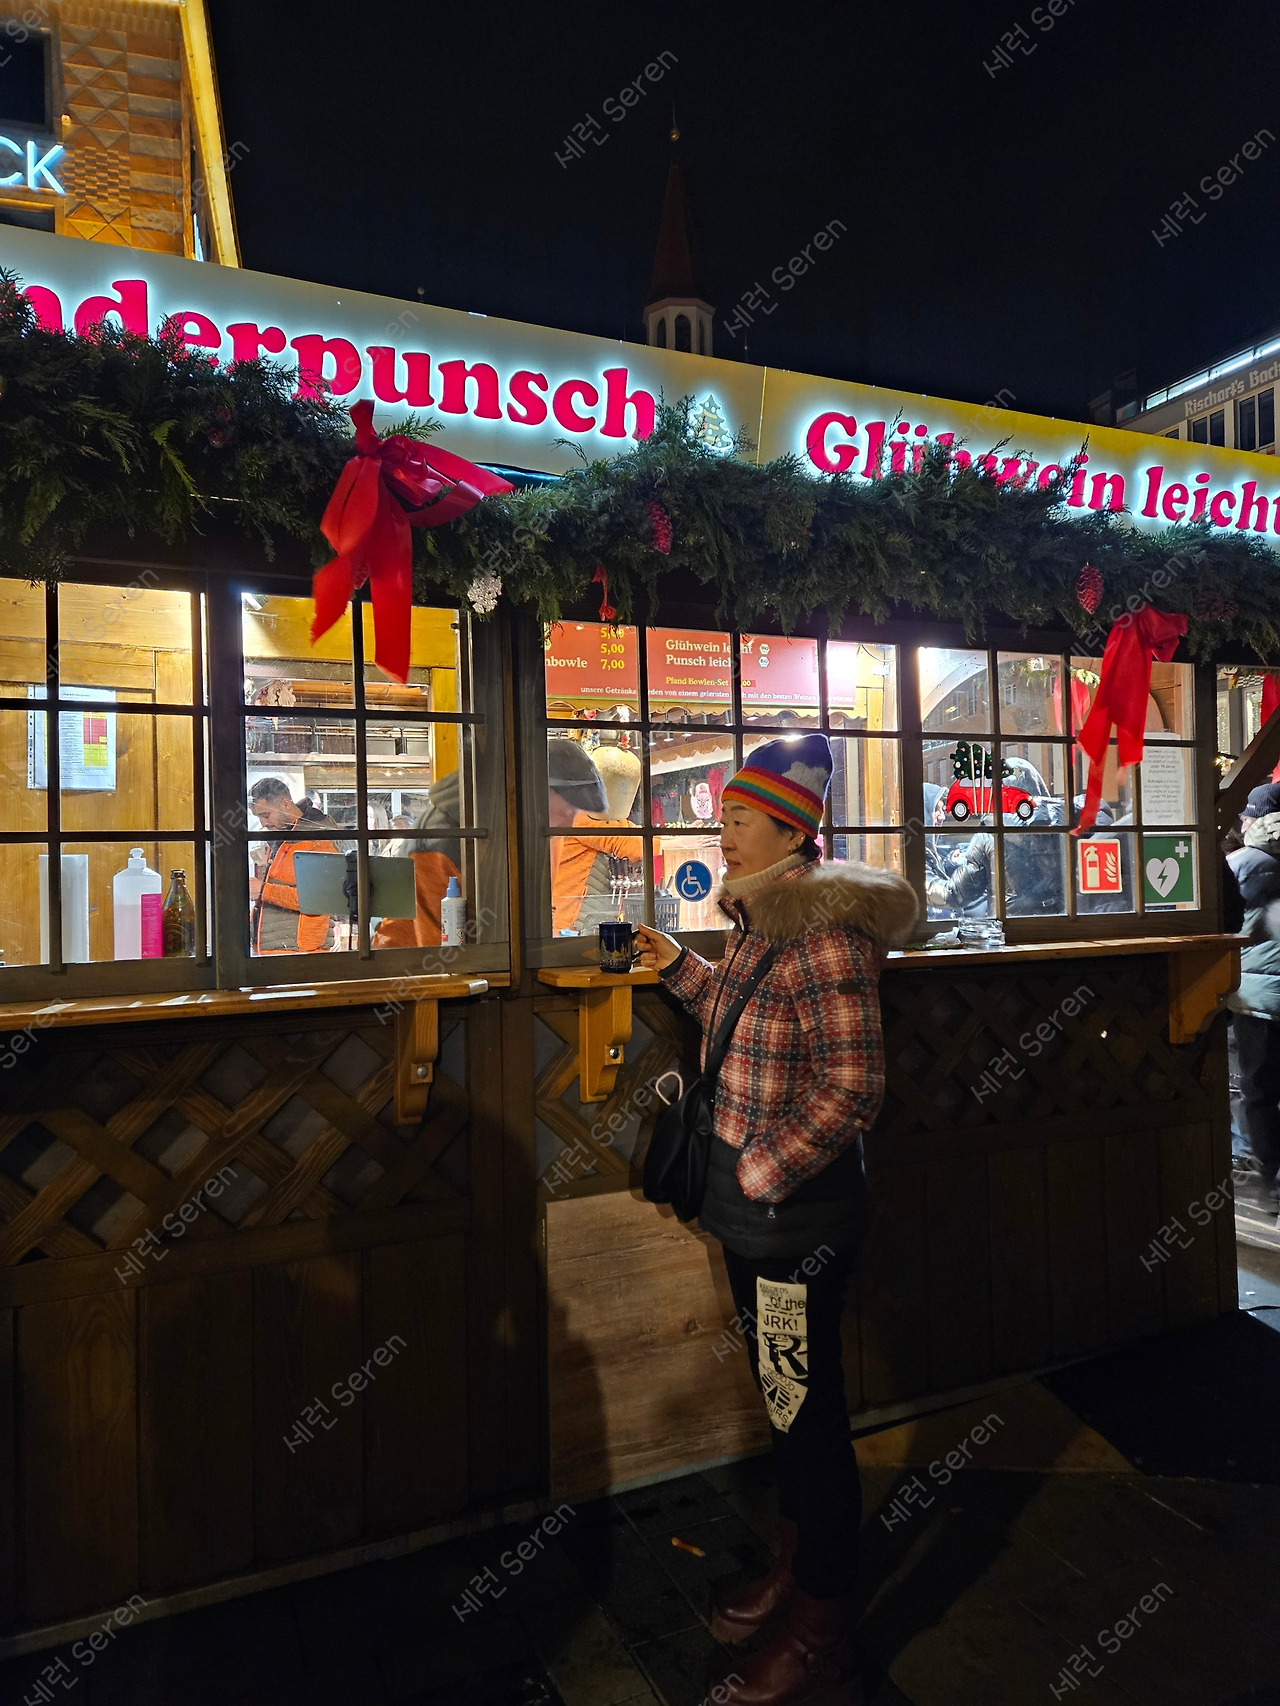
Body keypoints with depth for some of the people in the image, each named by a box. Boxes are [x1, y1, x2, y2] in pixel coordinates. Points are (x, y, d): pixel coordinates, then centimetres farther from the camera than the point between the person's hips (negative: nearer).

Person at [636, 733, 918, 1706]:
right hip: (752, 1205, 9)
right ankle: (798, 1565, 46)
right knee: (786, 1399, 24)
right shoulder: (761, 922, 6)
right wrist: (677, 967, 11)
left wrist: (763, 1173, -20)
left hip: (800, 1214, -9)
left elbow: (853, 1087, -24)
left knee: (807, 1411, 9)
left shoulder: (825, 932, -23)